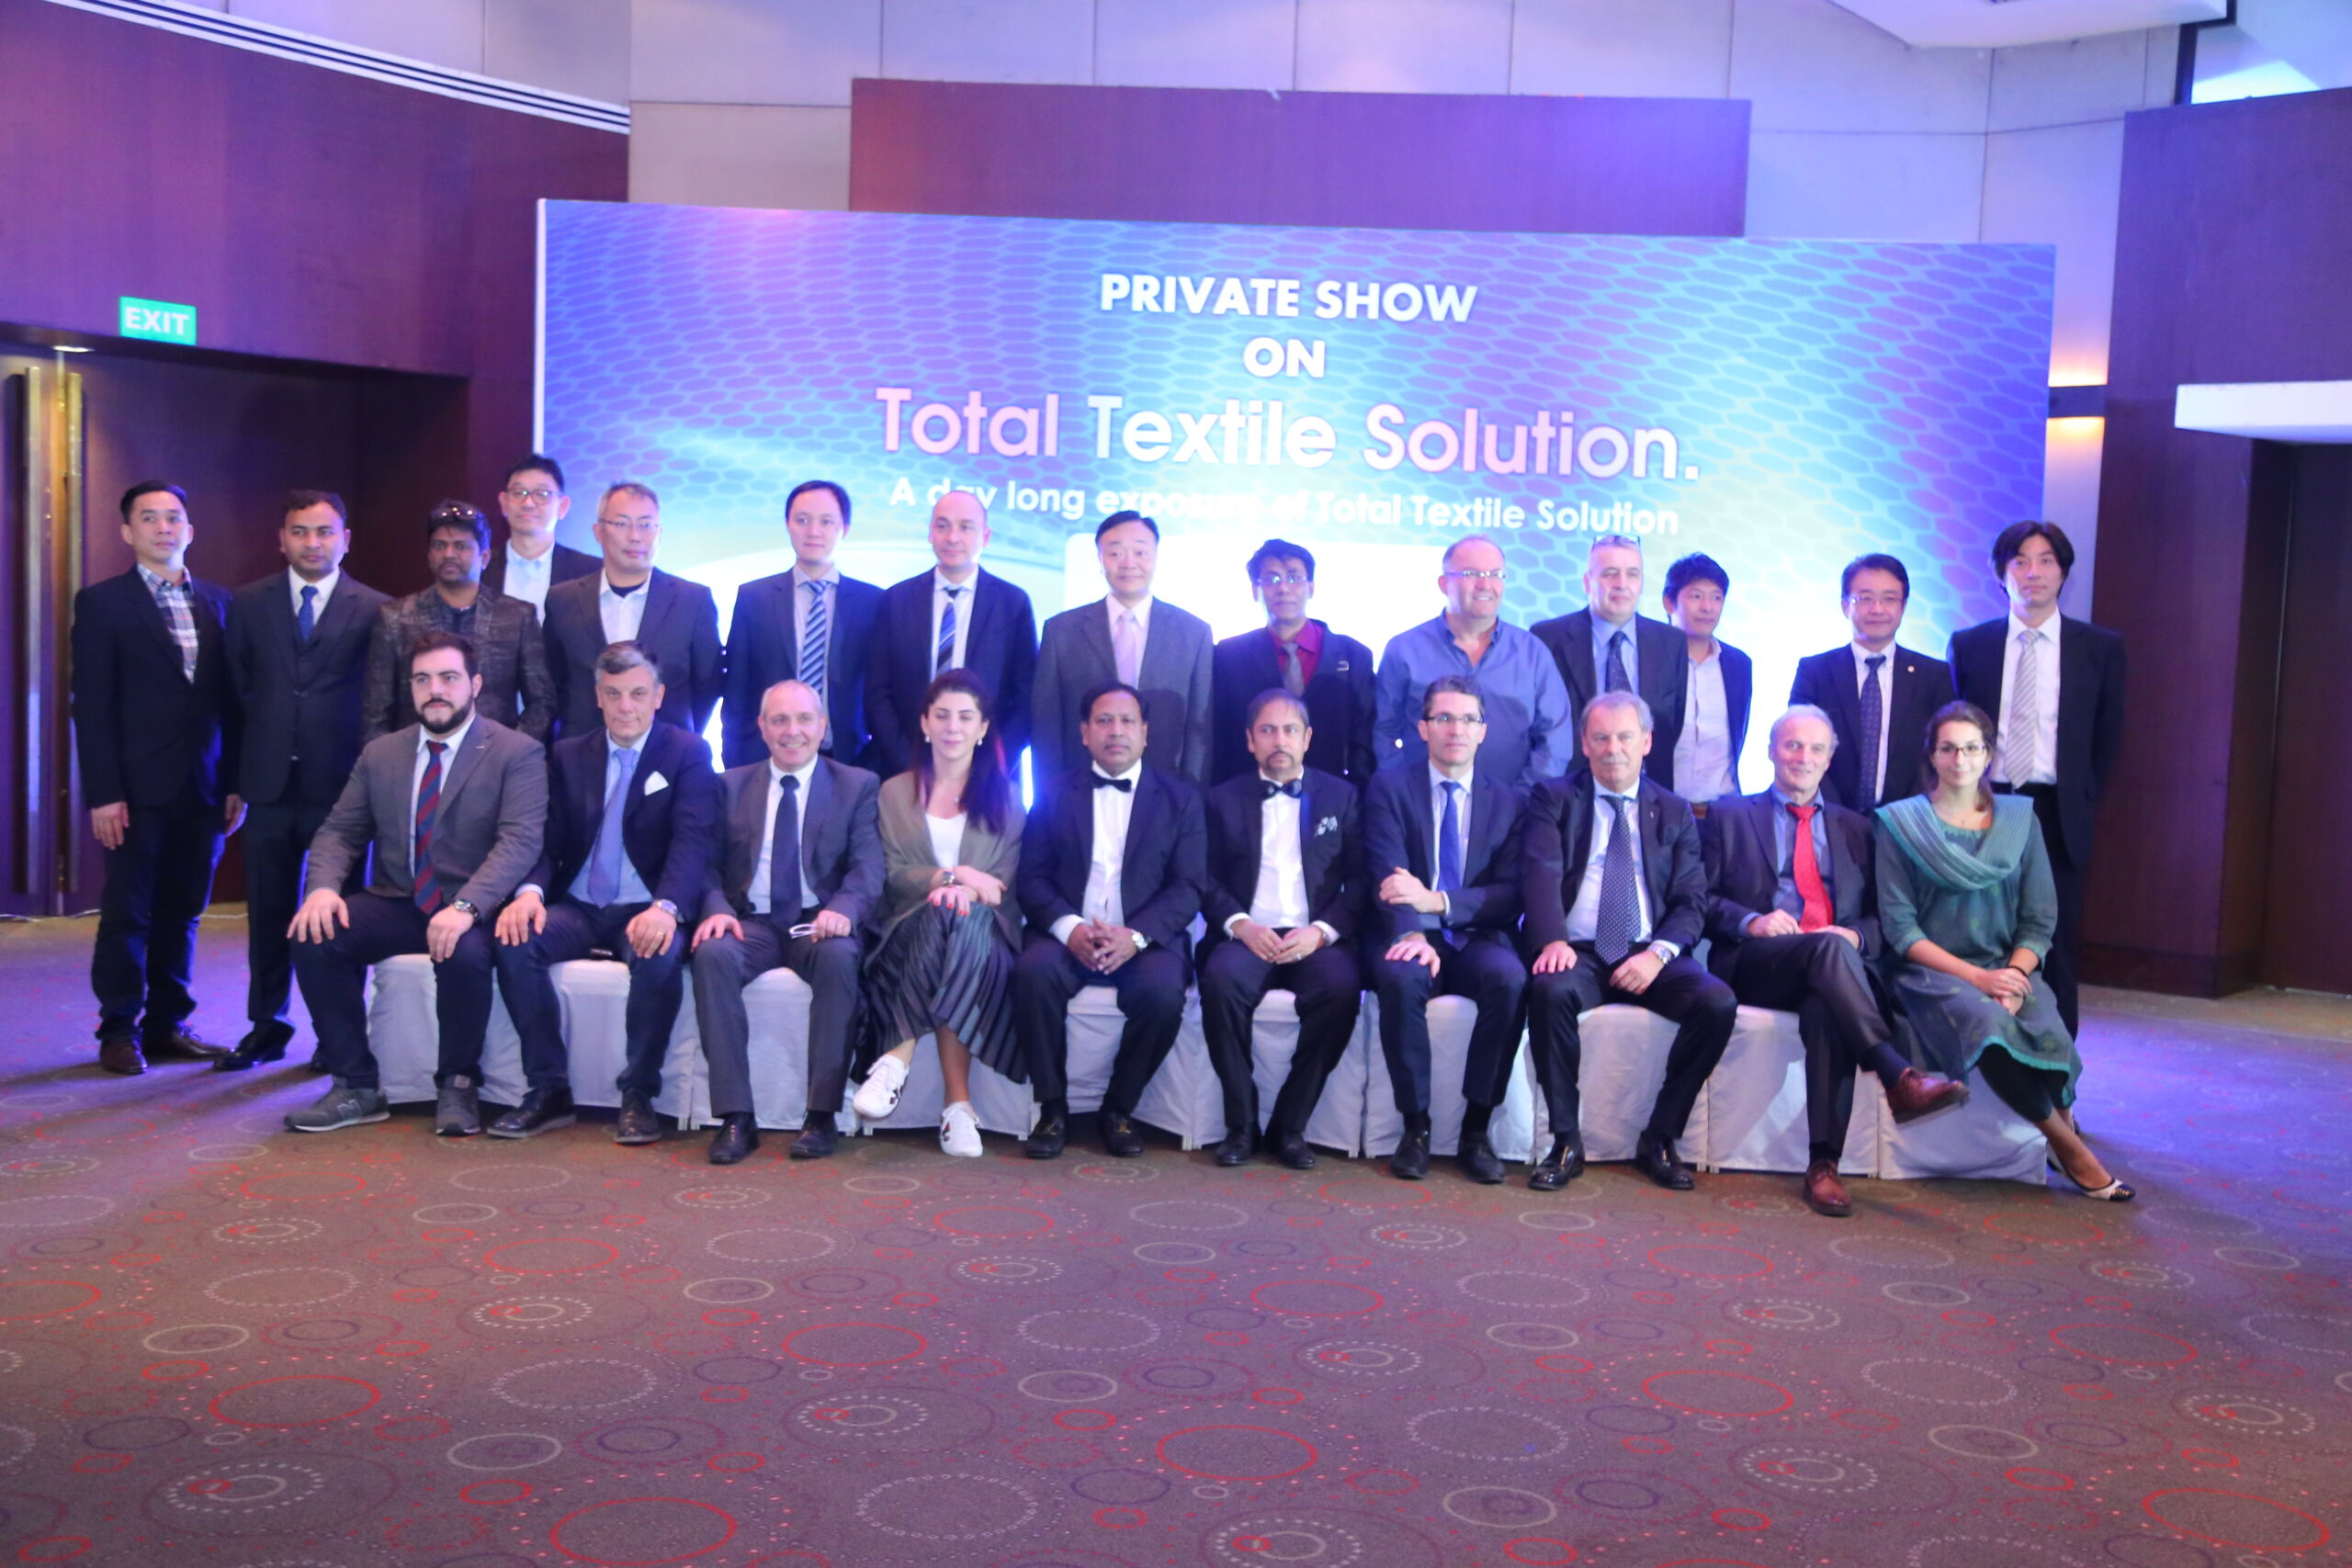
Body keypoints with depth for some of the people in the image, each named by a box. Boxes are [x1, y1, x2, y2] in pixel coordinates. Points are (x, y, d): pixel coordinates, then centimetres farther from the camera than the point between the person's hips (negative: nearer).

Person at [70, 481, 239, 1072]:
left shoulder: (217, 601, 12)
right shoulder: (102, 602, 0)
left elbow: (229, 698, 10)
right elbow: (92, 706, -5)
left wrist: (238, 781, 5)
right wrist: (102, 793, -11)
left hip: (203, 788, 4)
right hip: (139, 789, -4)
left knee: (182, 912, 9)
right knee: (128, 912, 3)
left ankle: (167, 1023, 18)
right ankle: (120, 1030, 12)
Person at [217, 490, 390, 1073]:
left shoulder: (376, 610, 0)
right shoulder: (249, 604, 8)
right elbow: (237, 693, 10)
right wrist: (237, 776, 6)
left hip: (341, 784, -2)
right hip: (271, 784, 3)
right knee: (268, 911, 9)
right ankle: (267, 1026, 21)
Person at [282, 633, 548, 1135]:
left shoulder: (518, 753, -4)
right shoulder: (380, 754, 13)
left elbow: (520, 841, -16)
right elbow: (339, 831, 11)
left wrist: (466, 907, -32)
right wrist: (323, 887, -13)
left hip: (470, 911, -5)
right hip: (394, 904, 5)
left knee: (464, 953, -37)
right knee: (314, 938, -21)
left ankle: (458, 1088, -11)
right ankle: (356, 1088, -7)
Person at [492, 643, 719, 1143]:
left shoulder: (688, 754, 1)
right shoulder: (568, 755, 13)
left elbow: (693, 840, -13)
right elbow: (548, 839, 6)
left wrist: (666, 908, -32)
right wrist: (530, 890, -18)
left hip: (646, 913, -3)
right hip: (578, 909, 4)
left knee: (660, 954, -36)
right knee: (513, 940, -26)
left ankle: (638, 1095, -20)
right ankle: (549, 1090, -15)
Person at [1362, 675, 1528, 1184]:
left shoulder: (1509, 799, 10)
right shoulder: (1390, 786, 5)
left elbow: (1511, 893, 0)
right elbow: (1387, 875, -9)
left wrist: (1437, 902, -18)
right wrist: (1411, 933, -30)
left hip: (1477, 938, 1)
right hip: (1407, 934, -1)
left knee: (1509, 979, -32)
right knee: (1400, 978, -35)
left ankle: (1476, 1130, -19)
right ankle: (1416, 1126, -19)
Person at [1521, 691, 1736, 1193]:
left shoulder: (1674, 812, 15)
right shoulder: (1555, 799, 9)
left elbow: (1691, 902, 7)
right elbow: (1542, 875, -7)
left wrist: (1659, 952, -14)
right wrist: (1552, 940, -27)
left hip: (1648, 956, 2)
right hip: (1578, 953, -2)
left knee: (1717, 1002, -25)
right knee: (1550, 990, -35)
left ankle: (1659, 1138, -8)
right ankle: (1566, 1141, -19)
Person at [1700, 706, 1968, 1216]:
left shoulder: (1856, 828, 25)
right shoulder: (1730, 815, 18)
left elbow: (1880, 916, 17)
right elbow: (1702, 897, 8)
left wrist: (1856, 936, -6)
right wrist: (1751, 921, -12)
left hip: (1828, 972, 2)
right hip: (1752, 966, -2)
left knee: (1826, 1009, -36)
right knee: (1828, 945, -36)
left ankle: (1823, 1163, -39)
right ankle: (1899, 1077, -47)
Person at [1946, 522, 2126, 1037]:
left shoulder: (2100, 647, 6)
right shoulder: (1969, 645, 7)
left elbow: (2108, 737, 11)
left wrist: (2082, 802, 6)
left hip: (2058, 816, 0)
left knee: (2056, 950, 2)